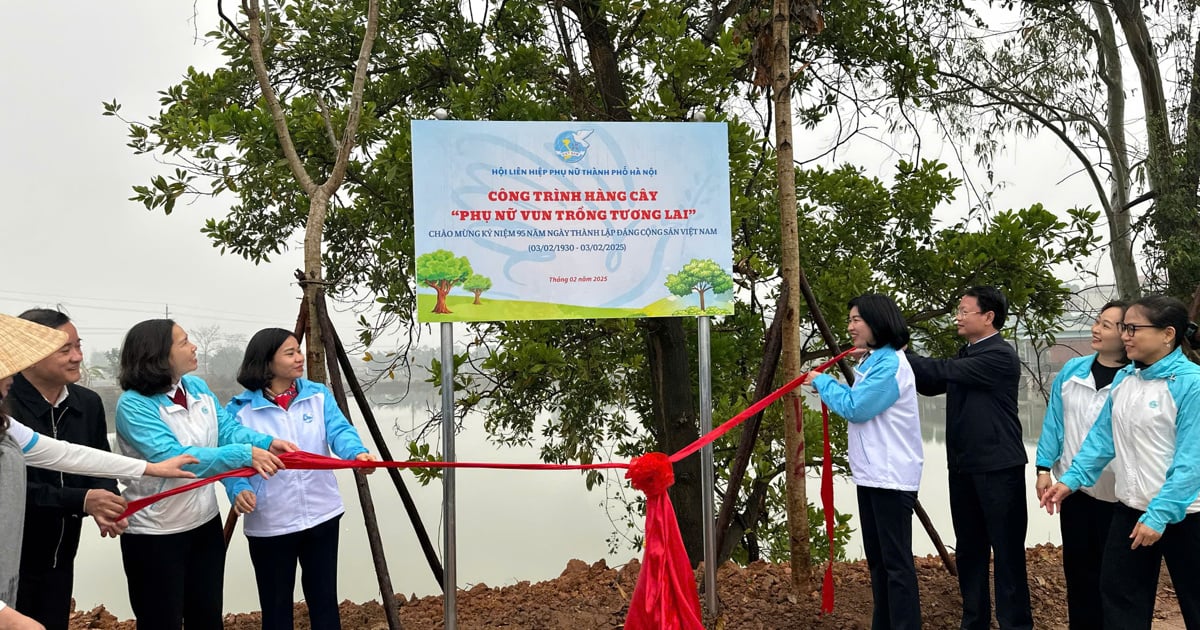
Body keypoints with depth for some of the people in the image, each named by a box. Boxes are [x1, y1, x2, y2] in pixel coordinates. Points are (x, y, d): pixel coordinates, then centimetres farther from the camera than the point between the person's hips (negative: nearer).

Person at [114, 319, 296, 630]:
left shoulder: (197, 387, 1)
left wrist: (265, 442, -21)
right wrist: (245, 454, -35)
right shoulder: (134, 404, -22)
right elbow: (173, 459, -31)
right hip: (155, 534, -7)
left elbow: (227, 428, -1)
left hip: (205, 523, 7)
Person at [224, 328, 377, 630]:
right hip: (269, 524, -2)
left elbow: (339, 430, -13)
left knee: (324, 598, 15)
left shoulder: (318, 395, 1)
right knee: (276, 605, 13)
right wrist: (239, 489, -29)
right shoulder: (240, 409, -6)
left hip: (321, 516, 2)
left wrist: (357, 452, -34)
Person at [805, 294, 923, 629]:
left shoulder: (891, 364, -15)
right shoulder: (873, 362, 16)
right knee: (876, 559, 16)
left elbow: (855, 408, -17)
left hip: (891, 477, -10)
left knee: (896, 561, -5)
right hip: (871, 475, 10)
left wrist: (823, 382, -4)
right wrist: (830, 388, 9)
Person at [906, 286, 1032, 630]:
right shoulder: (965, 355, 14)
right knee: (968, 550, 14)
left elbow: (944, 371, -23)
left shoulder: (1001, 356, -14)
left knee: (1006, 551, 1)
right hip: (963, 467, 8)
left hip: (998, 468, -8)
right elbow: (933, 384, 16)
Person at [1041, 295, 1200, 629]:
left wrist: (1160, 514, -25)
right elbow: (1102, 436, 7)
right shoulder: (1123, 378, 4)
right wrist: (1071, 480, -1)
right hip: (1130, 509, 6)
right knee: (1118, 597, 13)